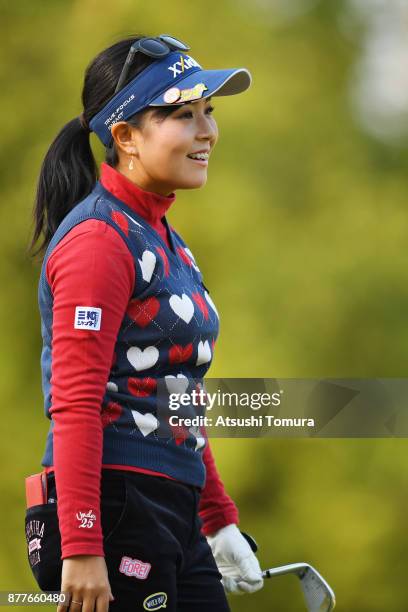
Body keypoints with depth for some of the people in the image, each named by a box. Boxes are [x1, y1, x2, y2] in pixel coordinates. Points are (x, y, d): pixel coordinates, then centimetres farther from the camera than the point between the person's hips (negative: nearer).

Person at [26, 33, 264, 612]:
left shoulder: (164, 240, 16)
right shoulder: (99, 239, -12)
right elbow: (75, 406, -18)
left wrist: (220, 522, 21)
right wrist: (82, 549, -23)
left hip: (176, 518, 9)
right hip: (116, 509, -9)